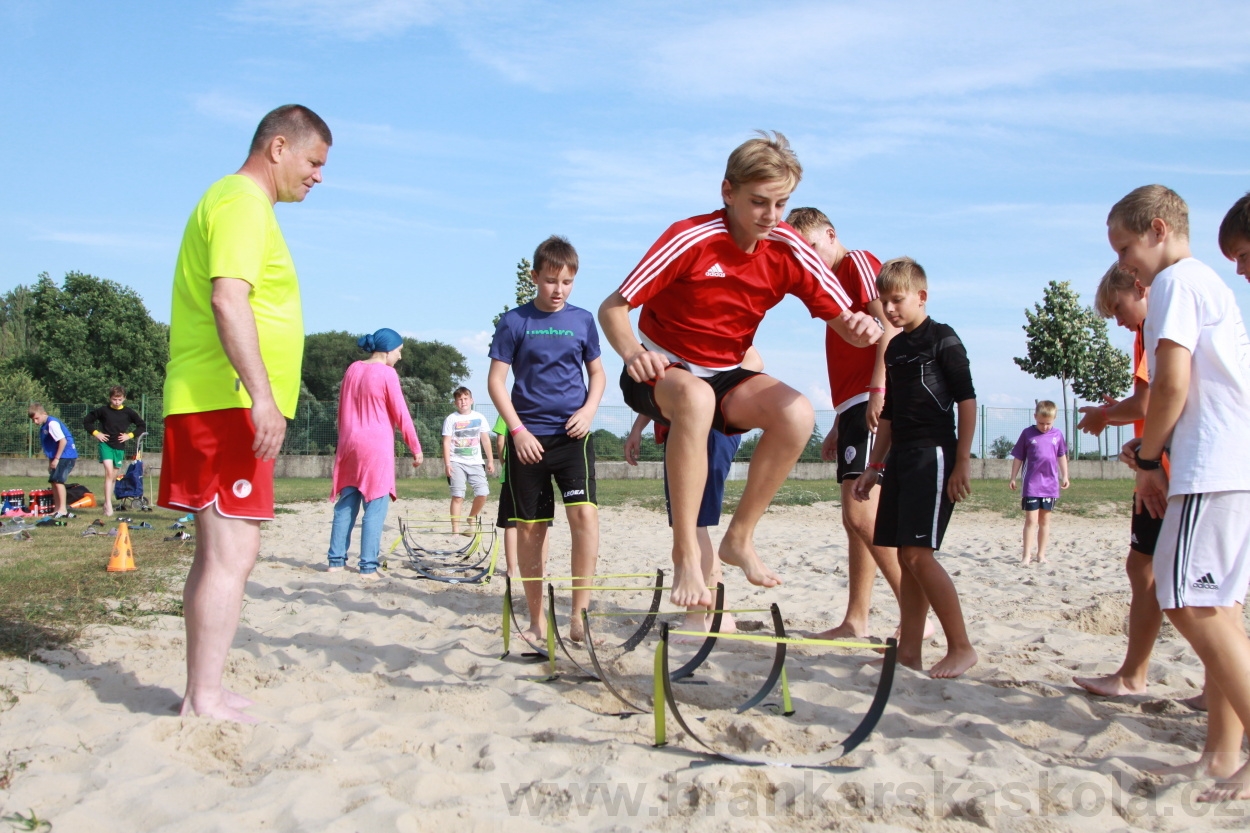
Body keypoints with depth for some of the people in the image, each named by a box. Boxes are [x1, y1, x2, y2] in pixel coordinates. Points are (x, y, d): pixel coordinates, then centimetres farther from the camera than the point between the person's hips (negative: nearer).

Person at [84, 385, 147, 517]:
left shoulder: (128, 412, 1)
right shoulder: (103, 410, -1)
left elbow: (142, 425, 10)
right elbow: (87, 421, 9)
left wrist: (130, 435, -1)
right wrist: (96, 433, -2)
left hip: (120, 447, 3)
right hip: (106, 444, -3)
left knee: (114, 476, 9)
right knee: (109, 472, -19)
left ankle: (107, 503, 21)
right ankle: (108, 505, -23)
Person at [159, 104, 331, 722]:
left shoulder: (235, 202, 24)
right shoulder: (243, 202, -8)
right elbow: (228, 300, -21)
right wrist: (263, 395, -26)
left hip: (213, 408, 10)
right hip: (227, 405, -10)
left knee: (219, 552, 12)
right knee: (232, 554, -10)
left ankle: (203, 694, 17)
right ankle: (206, 700, -8)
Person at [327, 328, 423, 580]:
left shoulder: (352, 369, 10)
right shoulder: (387, 374, -9)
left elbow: (342, 410, 16)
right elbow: (401, 416, -8)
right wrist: (416, 448, -2)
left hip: (349, 444, 7)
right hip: (376, 446, -7)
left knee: (346, 504, 11)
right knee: (375, 507, -3)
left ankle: (336, 560, 12)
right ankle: (368, 567, -6)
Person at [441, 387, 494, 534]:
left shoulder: (479, 418, 8)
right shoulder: (451, 419, 2)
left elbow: (485, 440, 12)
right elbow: (446, 442, -2)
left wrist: (490, 460, 9)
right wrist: (447, 463, -10)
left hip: (475, 462, 2)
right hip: (457, 463, -2)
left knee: (482, 493, -8)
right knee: (458, 496, -8)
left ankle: (472, 519, 18)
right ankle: (455, 529, -5)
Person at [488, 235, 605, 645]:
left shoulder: (583, 320, 6)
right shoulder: (515, 321, 0)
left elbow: (597, 372, 16)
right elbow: (496, 380, 0)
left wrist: (589, 410, -2)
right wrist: (518, 430, -9)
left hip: (572, 434, 1)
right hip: (528, 437, -1)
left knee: (584, 512, -18)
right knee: (530, 527, 5)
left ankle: (579, 614, -12)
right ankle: (536, 620, 17)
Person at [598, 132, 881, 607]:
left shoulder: (789, 251, -9)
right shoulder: (691, 239, -21)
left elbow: (844, 320, -8)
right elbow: (612, 308, -20)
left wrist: (863, 328, -33)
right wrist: (632, 352, -42)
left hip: (725, 375, 5)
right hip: (661, 371, -4)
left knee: (798, 413, -25)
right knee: (696, 397, -40)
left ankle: (740, 538, -8)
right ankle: (686, 555, -33)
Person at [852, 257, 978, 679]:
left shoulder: (942, 339, -4)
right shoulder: (894, 348, 17)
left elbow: (967, 401, -9)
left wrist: (963, 461, -15)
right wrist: (874, 465, 19)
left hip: (933, 454, -8)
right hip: (901, 456, 8)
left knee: (918, 554, -14)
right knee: (906, 557, 6)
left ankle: (961, 648, -5)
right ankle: (909, 650, 10)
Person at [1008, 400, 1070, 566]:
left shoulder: (1057, 435, 4)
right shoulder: (1027, 434, -3)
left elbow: (1062, 456, 16)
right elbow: (1018, 457, 3)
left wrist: (1064, 476, 13)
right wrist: (1013, 478, 3)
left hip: (1050, 484, 3)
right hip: (1031, 485, -3)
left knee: (1045, 520, 10)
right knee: (1031, 520, -6)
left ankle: (1041, 554, 18)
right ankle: (1027, 555, -4)